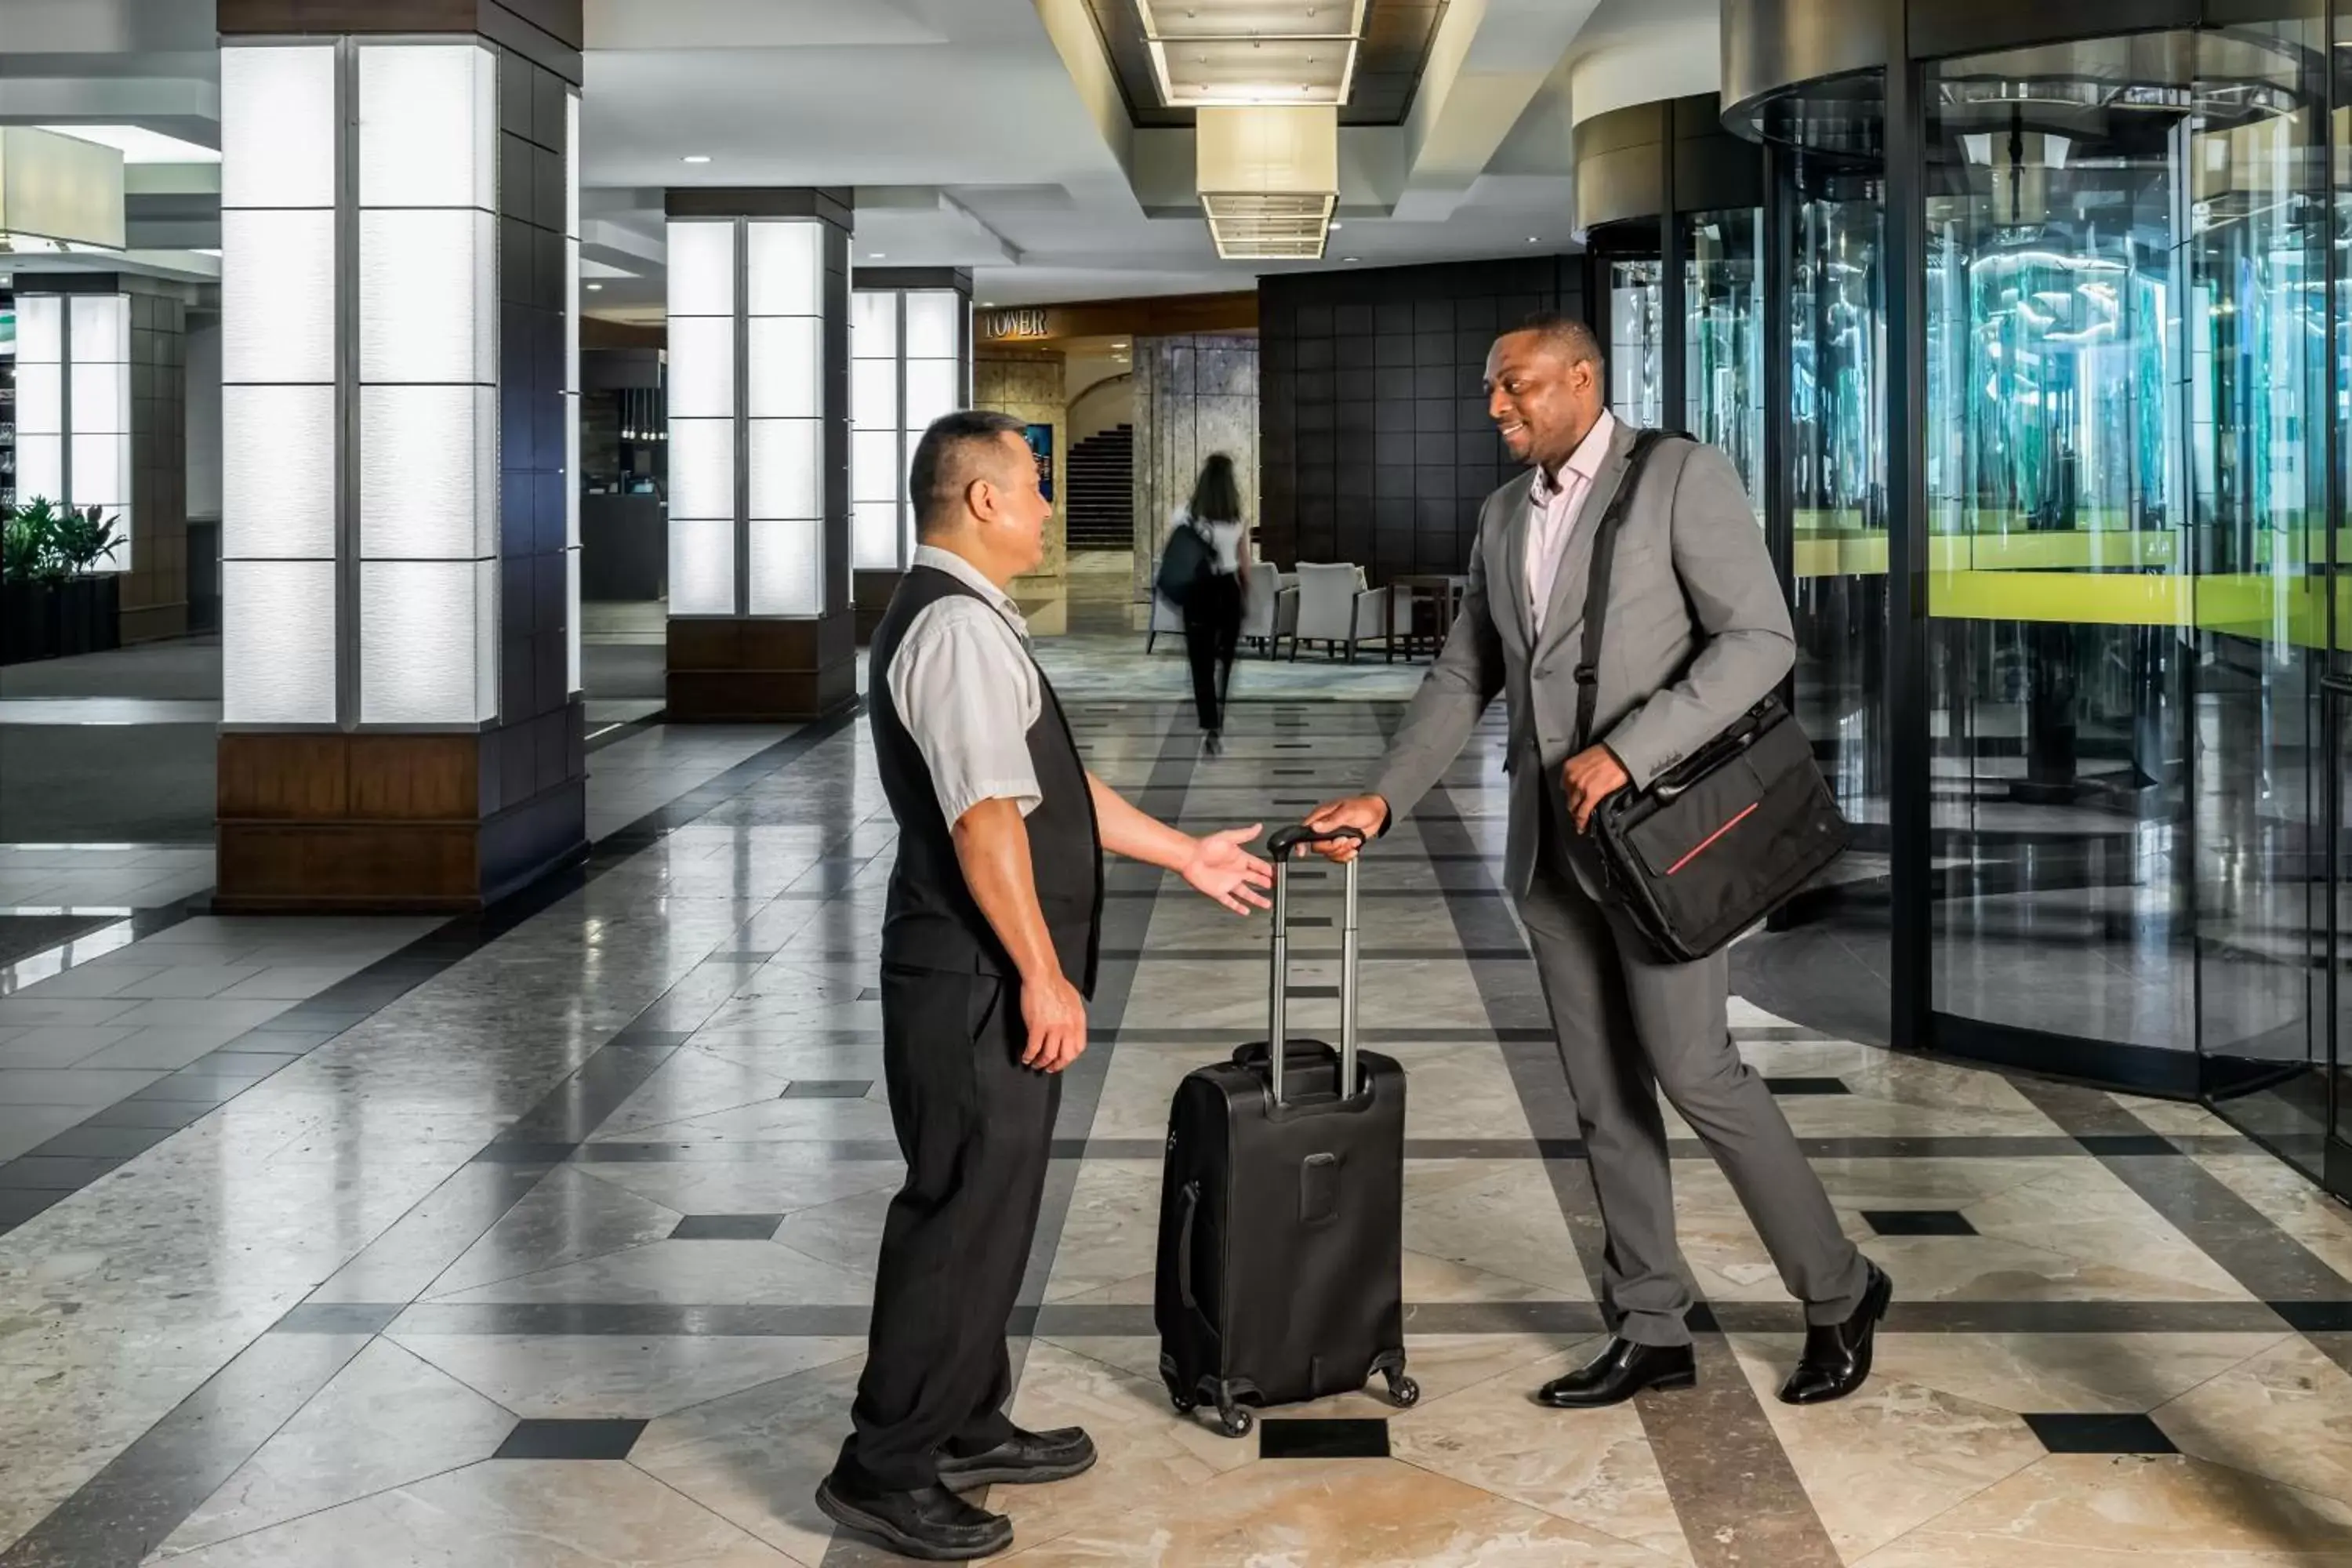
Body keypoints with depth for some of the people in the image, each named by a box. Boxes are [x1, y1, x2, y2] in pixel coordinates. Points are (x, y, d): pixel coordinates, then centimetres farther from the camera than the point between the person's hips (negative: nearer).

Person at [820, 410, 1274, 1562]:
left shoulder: (966, 619, 15)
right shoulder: (957, 626, -18)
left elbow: (1052, 786, 21)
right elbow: (985, 819, -25)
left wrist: (1186, 855, 23)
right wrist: (1042, 974, -23)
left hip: (991, 978, 11)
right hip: (977, 981, -11)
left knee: (988, 1203, 18)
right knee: (967, 1210, -5)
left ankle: (967, 1425, 30)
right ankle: (883, 1468, 3)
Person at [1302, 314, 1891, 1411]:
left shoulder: (1682, 476, -8)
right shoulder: (1504, 516, 13)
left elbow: (1759, 639, -16)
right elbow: (1463, 680, 16)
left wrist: (1627, 752, -23)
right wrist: (1384, 800, 4)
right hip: (1551, 842, 7)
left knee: (1694, 1072, -9)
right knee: (1603, 1096, 8)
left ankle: (1837, 1291, 9)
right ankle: (1650, 1331, 15)